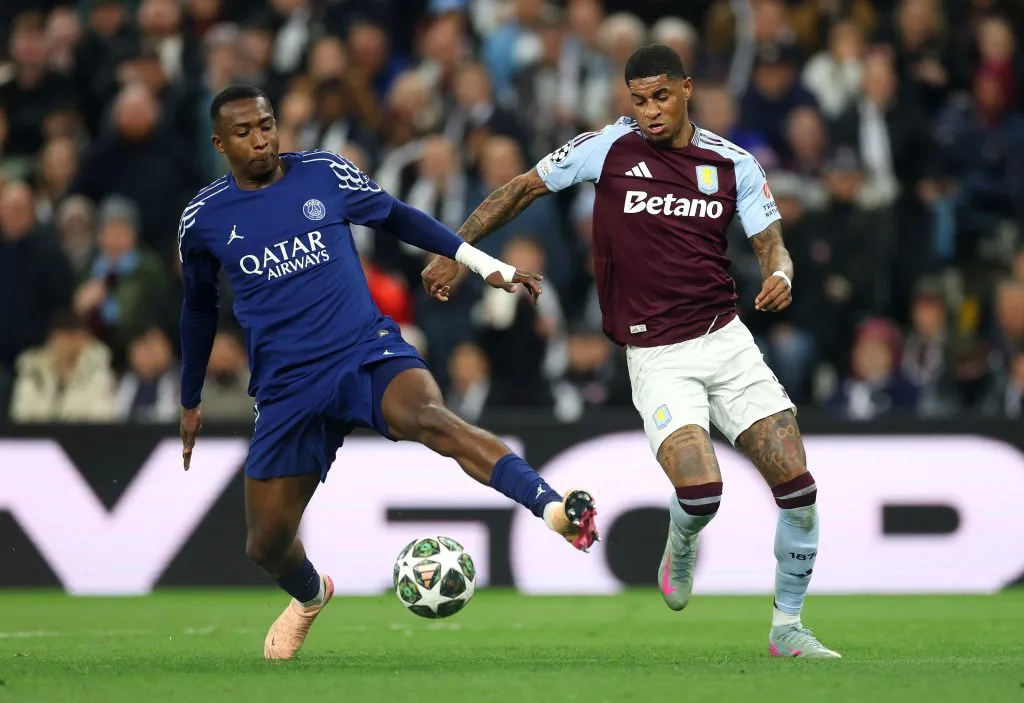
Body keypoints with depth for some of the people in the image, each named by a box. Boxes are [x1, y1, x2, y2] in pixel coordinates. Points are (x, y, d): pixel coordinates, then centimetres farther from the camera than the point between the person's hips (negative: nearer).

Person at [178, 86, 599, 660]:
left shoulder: (325, 174, 0)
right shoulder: (203, 220, 4)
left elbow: (397, 217, 16)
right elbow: (199, 309, 21)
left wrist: (488, 266, 12)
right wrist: (191, 402, 28)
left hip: (370, 354, -2)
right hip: (287, 390, 2)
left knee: (429, 417, -36)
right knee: (266, 544, 5)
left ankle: (555, 509, -57)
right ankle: (311, 597, 44)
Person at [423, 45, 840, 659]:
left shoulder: (735, 164, 3)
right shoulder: (610, 147, -2)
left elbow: (770, 243, 4)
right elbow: (524, 189, 8)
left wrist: (779, 275, -20)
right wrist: (454, 251, 6)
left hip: (726, 338, 3)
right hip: (656, 357, -3)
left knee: (797, 487, -6)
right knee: (701, 492, -23)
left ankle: (789, 629, 13)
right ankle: (681, 545, 16)